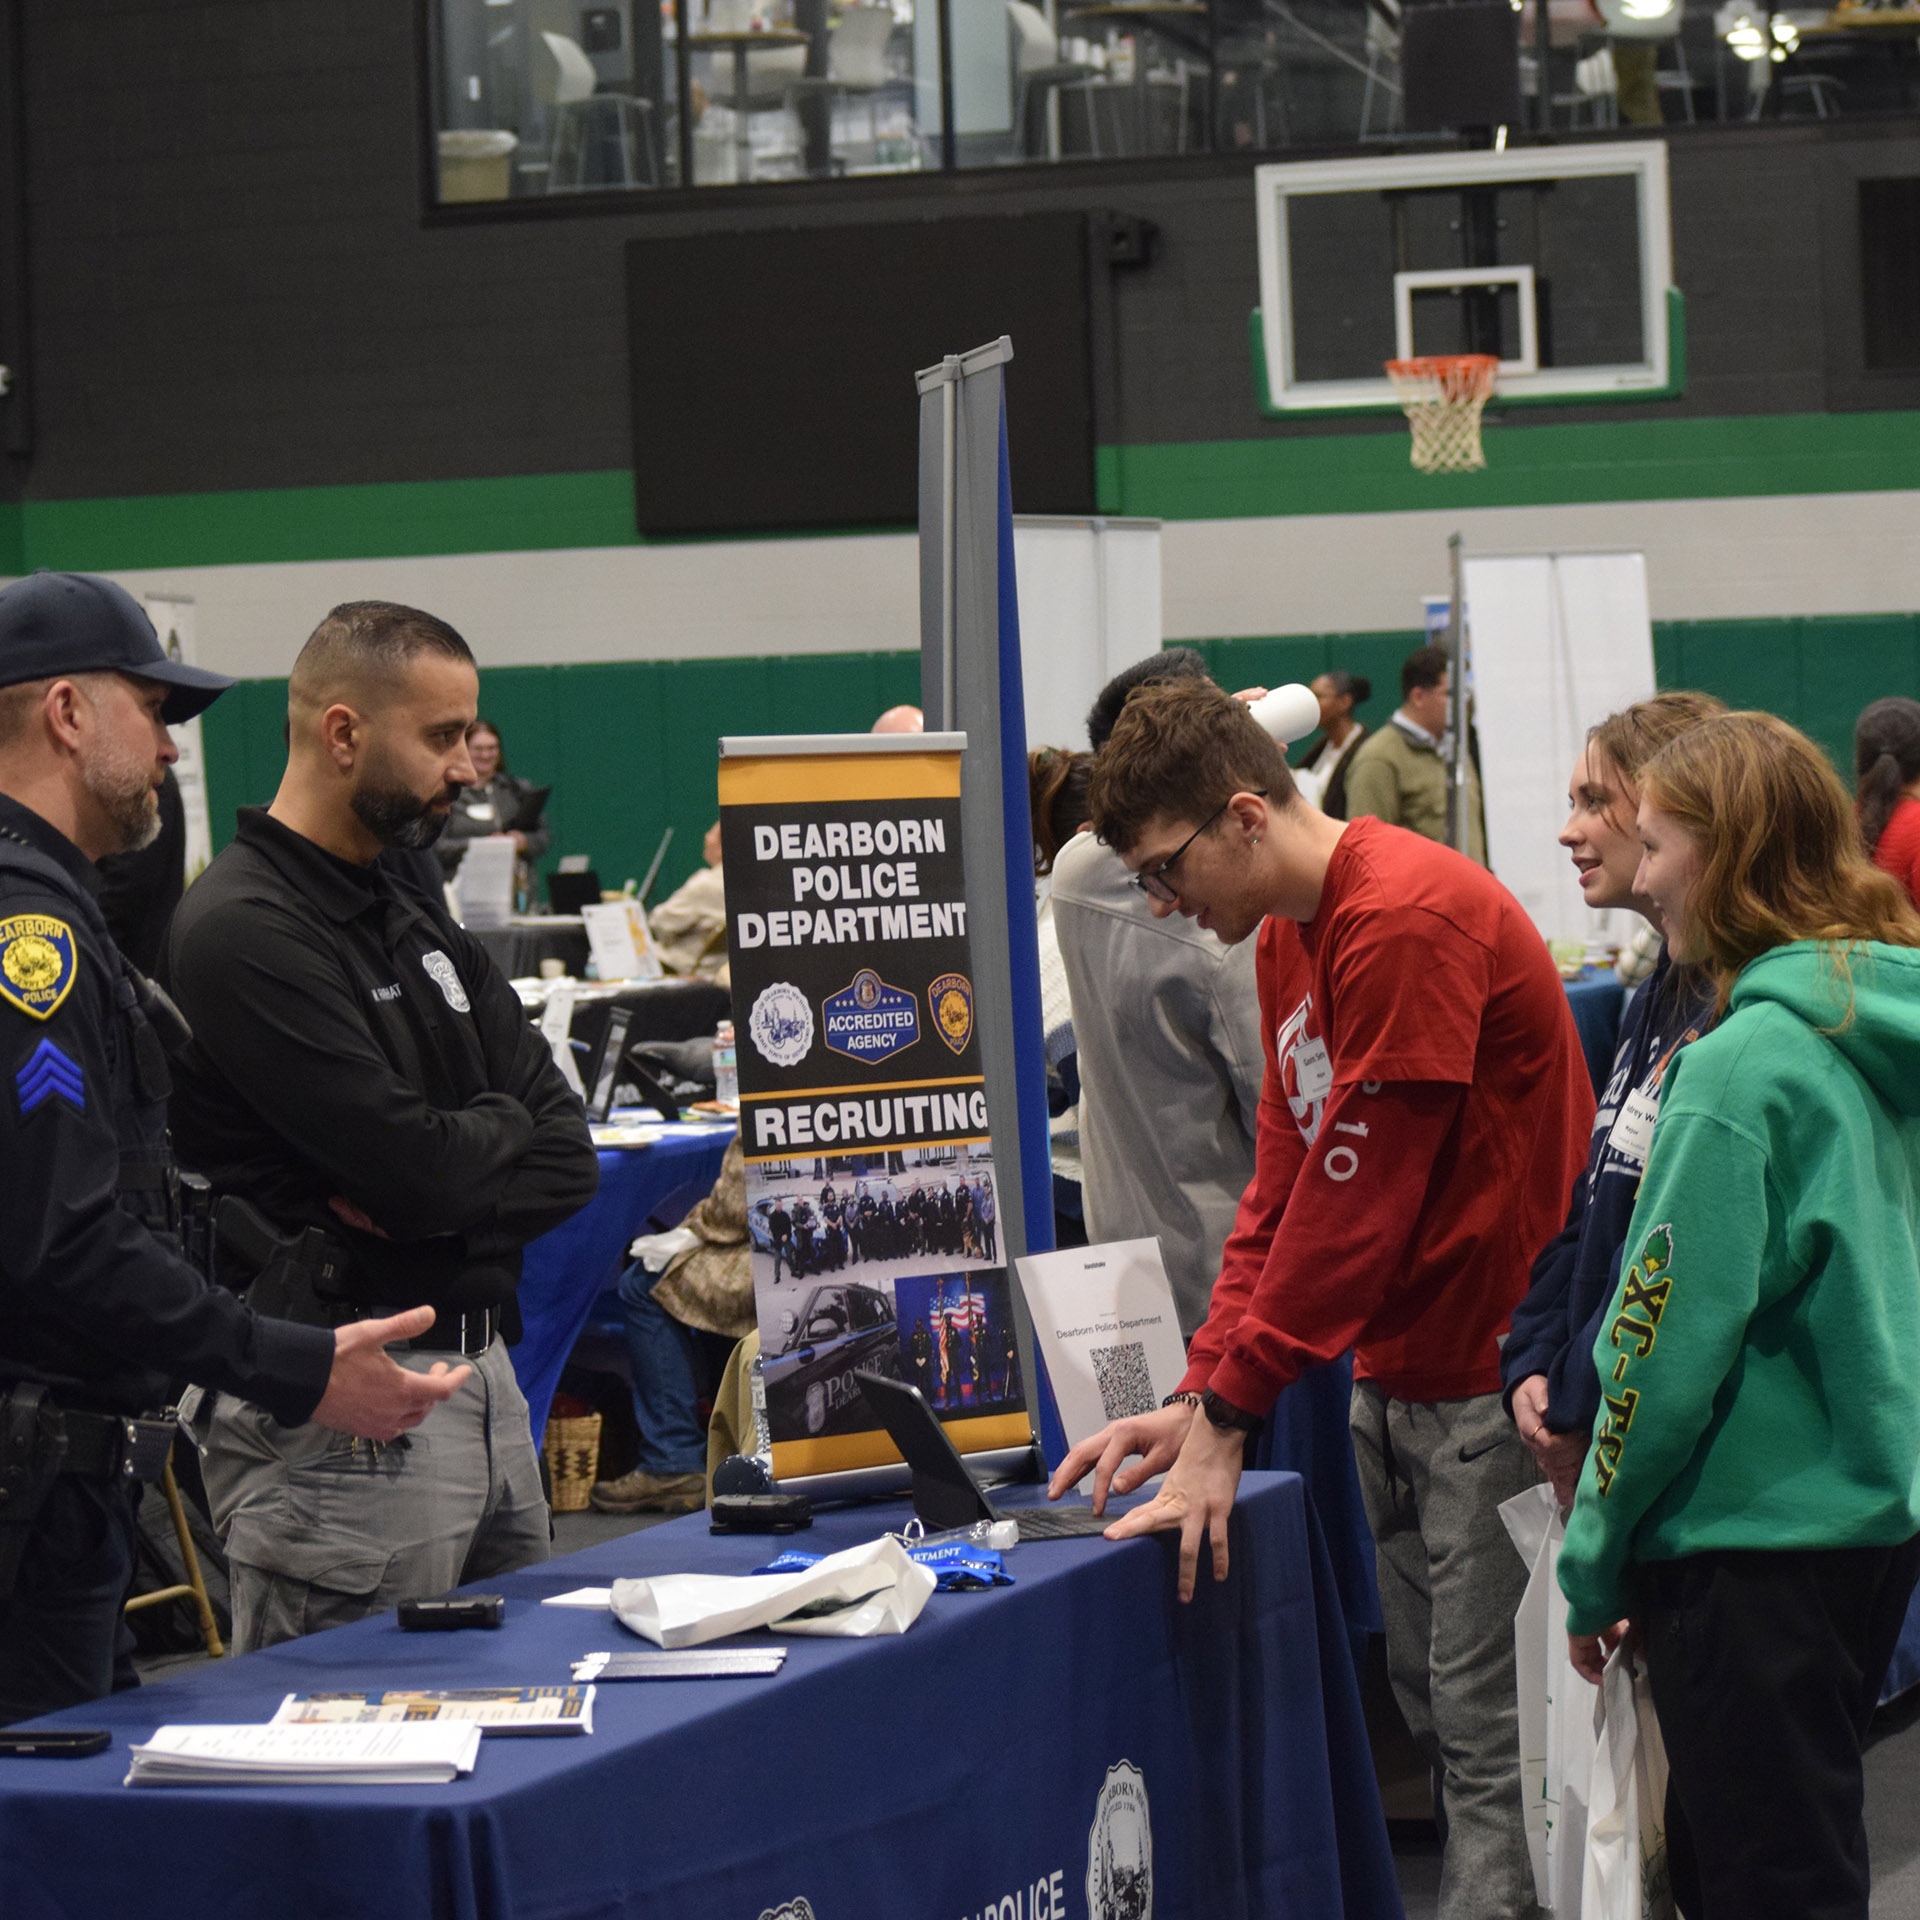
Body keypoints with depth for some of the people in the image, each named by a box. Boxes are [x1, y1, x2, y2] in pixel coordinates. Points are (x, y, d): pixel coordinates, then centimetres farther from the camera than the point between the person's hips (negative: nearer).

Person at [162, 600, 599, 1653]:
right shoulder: (245, 933, -13)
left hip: (483, 1370, 9)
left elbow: (570, 1160, 7)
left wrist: (429, 1199, -12)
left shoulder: (415, 923, 16)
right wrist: (502, 1130, 2)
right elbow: (416, 1165, -20)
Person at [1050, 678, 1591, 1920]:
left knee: (1486, 1723, -7)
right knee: (1428, 1693, 11)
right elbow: (1284, 1180, 12)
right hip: (1392, 1371, 10)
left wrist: (1230, 1411, -16)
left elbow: (1355, 1199, -20)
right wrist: (1202, 1392, 3)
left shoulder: (1410, 920, -20)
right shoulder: (1290, 933, 11)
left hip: (1490, 1367, -10)